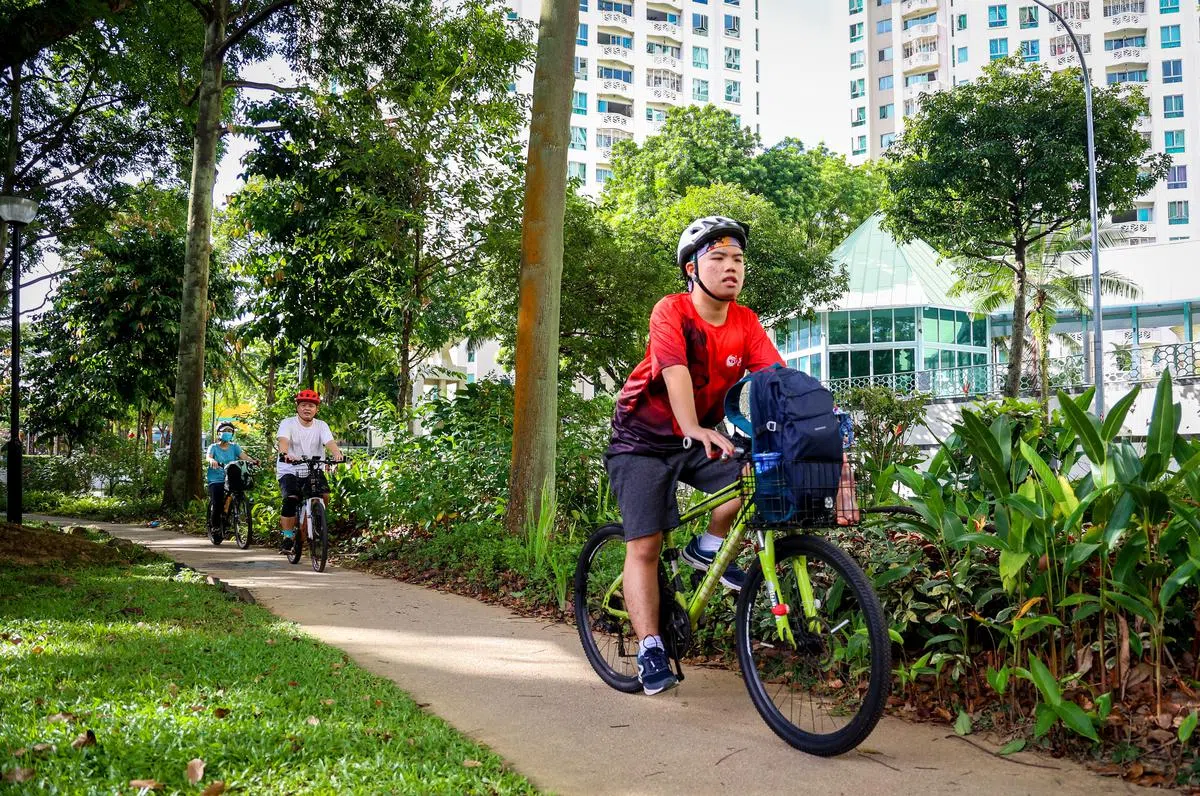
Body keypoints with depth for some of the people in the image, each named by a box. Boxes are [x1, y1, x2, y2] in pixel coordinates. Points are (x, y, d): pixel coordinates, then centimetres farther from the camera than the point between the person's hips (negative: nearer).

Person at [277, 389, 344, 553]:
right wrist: (285, 453, -47)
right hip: (289, 470, -3)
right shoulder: (288, 423, -5)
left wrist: (336, 453, -39)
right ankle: (288, 537, -13)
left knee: (324, 495, -20)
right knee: (291, 499, -25)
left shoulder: (321, 426, 3)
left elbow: (329, 442, -15)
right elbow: (283, 440, -24)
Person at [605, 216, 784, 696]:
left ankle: (707, 549, 6)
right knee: (644, 547, -10)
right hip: (643, 440, -4)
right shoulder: (671, 311, -21)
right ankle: (650, 653, -2)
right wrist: (693, 429, -52)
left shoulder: (746, 323, -7)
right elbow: (675, 370, -37)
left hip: (700, 439, 5)